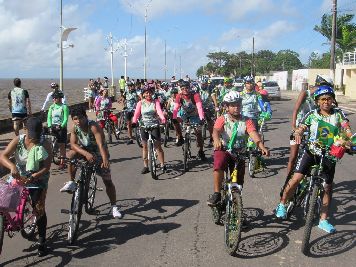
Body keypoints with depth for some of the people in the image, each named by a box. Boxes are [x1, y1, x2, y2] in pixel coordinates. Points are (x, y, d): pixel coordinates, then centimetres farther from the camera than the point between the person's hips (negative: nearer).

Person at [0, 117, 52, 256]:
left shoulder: (45, 144, -14)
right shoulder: (18, 141, -9)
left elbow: (46, 167, -18)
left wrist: (33, 177, -35)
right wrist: (12, 166, -39)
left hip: (37, 179, -3)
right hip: (18, 177, 3)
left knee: (39, 208, -9)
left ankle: (42, 242, 2)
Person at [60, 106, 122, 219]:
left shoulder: (94, 126, -30)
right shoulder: (75, 128, -14)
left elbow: (101, 144, -40)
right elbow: (73, 144, -23)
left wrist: (105, 160, -54)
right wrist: (86, 153, -40)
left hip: (98, 154, -3)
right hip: (85, 151, 3)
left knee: (108, 181, -2)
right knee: (70, 154, -28)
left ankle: (114, 207, 14)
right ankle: (72, 183, -12)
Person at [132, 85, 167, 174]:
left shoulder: (156, 102, 1)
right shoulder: (140, 103, 3)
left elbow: (159, 110, -15)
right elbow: (136, 114, -7)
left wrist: (163, 119, -33)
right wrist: (134, 122, -25)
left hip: (155, 125, -2)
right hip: (144, 126, 2)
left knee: (158, 146, -2)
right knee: (145, 146, 5)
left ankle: (162, 165, 6)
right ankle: (145, 166, 13)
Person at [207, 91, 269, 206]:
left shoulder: (246, 121, 0)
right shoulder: (222, 119, -3)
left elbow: (254, 134, -16)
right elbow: (216, 131, -22)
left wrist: (262, 147, -36)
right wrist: (217, 140, -47)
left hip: (239, 153, 3)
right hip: (223, 150, -3)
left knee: (238, 182, 7)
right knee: (219, 165, -35)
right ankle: (216, 194, -25)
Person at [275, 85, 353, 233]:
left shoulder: (338, 114, -1)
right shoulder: (312, 114, -3)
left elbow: (346, 129, -9)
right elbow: (300, 128, -9)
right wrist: (298, 134, -32)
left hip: (329, 155, 2)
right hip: (311, 151, -1)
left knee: (327, 188, 7)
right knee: (296, 178, -15)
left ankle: (323, 220, 20)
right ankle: (282, 204, 6)